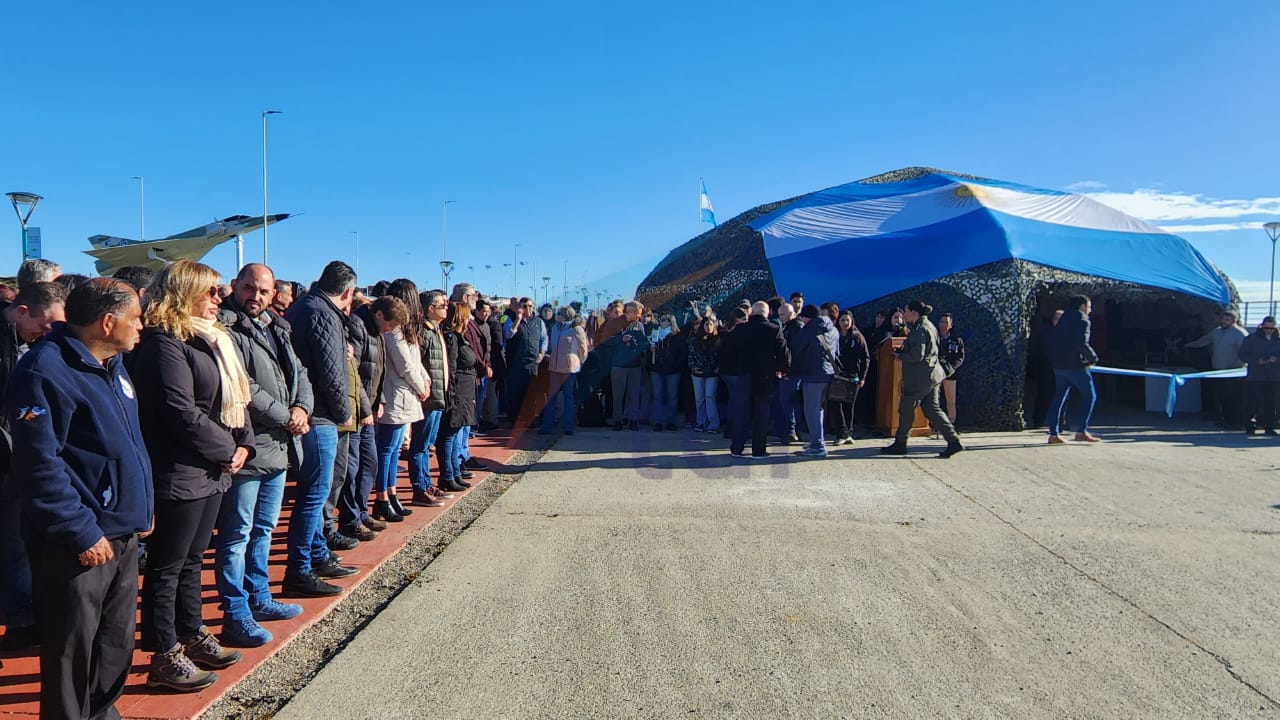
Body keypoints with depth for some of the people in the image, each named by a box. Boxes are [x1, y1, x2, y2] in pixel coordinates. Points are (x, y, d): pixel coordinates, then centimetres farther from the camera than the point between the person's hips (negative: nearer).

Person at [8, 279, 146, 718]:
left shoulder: (111, 365, 11)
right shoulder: (46, 371, -18)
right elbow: (39, 466, -22)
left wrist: (141, 507, 15)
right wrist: (81, 533, -21)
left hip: (123, 533, 9)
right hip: (80, 544, -9)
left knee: (116, 644, 19)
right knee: (73, 653, 6)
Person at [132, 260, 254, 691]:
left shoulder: (212, 340, 14)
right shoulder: (165, 343, -15)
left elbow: (235, 398, 14)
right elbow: (182, 412, -21)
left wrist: (244, 445, 0)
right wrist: (226, 450, -11)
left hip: (213, 471, 9)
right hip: (180, 474, -9)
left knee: (192, 558, 19)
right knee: (167, 566, 3)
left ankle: (192, 637, 32)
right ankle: (165, 657, 13)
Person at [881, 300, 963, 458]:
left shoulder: (920, 330, -17)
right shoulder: (928, 326, 14)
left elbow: (916, 356, -23)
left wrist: (899, 355, -7)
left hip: (919, 378, -10)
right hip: (932, 375, 10)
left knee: (906, 409, 3)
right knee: (932, 409, 11)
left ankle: (900, 444, 14)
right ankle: (954, 441, 4)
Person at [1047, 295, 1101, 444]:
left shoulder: (1063, 320, 17)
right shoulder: (1082, 320, -7)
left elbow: (1051, 342, 17)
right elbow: (1082, 343, -20)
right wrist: (1092, 358, -8)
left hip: (1059, 365, 7)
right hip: (1075, 365, -7)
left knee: (1058, 398, 8)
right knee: (1089, 395, 4)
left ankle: (1053, 434, 5)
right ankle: (1082, 431, -2)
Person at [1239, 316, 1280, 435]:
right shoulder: (1252, 339, 4)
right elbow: (1242, 355, 2)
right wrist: (1256, 361, -12)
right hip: (1255, 377, -2)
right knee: (1255, 404, -6)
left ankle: (1269, 427, 12)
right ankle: (1250, 426, 4)